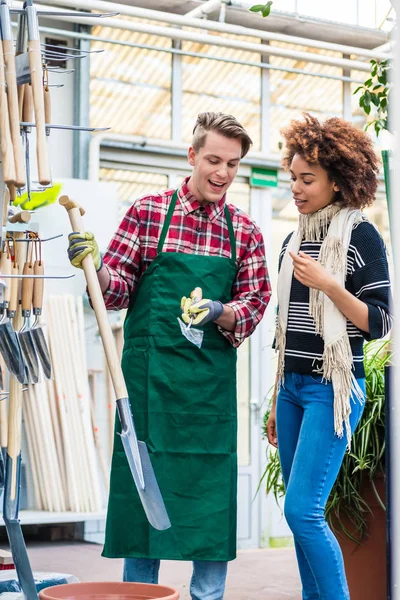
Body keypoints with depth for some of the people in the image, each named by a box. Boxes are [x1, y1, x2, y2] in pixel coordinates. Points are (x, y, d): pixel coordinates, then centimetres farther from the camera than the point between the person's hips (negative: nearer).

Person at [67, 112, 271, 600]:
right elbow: (118, 290, 0)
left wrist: (221, 313, -17)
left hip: (212, 377, 2)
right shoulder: (148, 211, 2)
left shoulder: (245, 231, 8)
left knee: (213, 485, 4)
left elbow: (255, 303, 3)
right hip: (149, 372, -2)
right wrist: (96, 268, -20)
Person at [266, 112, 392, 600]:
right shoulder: (295, 240, 13)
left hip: (333, 387, -7)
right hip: (292, 386, 7)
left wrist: (328, 284, -22)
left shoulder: (361, 237, -7)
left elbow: (378, 324, -10)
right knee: (301, 513, 9)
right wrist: (276, 403, 20)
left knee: (302, 510, -14)